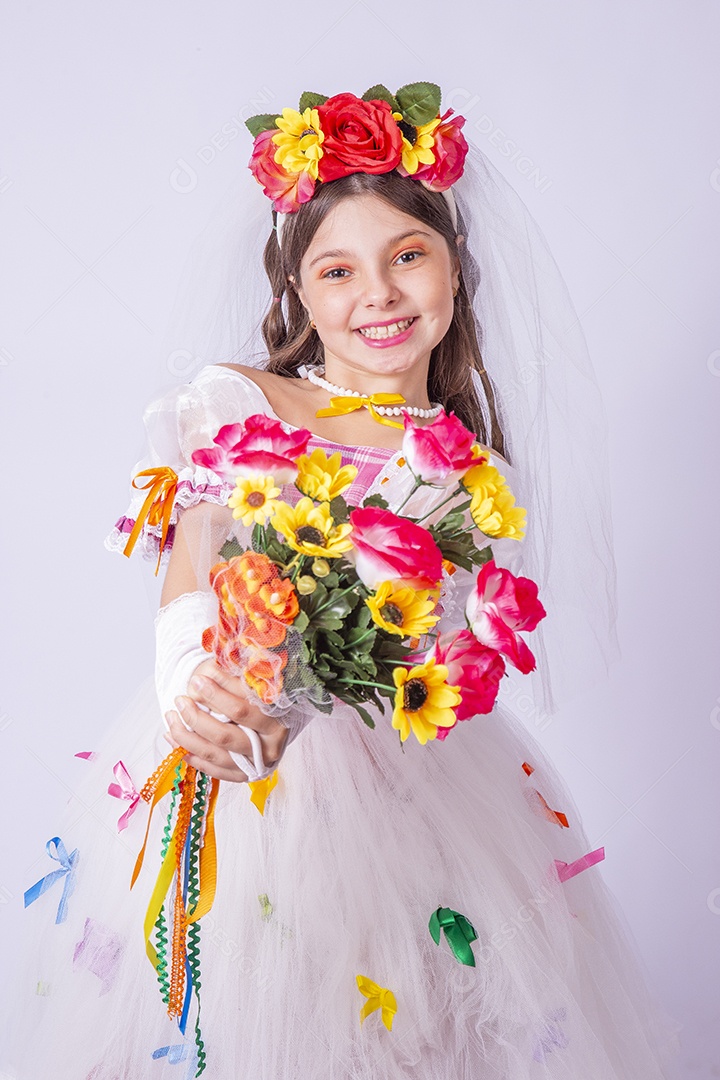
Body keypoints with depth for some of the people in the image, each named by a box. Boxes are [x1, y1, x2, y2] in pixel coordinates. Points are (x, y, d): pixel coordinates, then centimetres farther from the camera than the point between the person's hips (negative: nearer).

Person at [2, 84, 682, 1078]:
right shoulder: (230, 402, -1)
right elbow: (187, 586, -4)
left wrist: (279, 706, -28)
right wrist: (193, 688, -26)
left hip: (394, 779, 1)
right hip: (213, 769, -1)